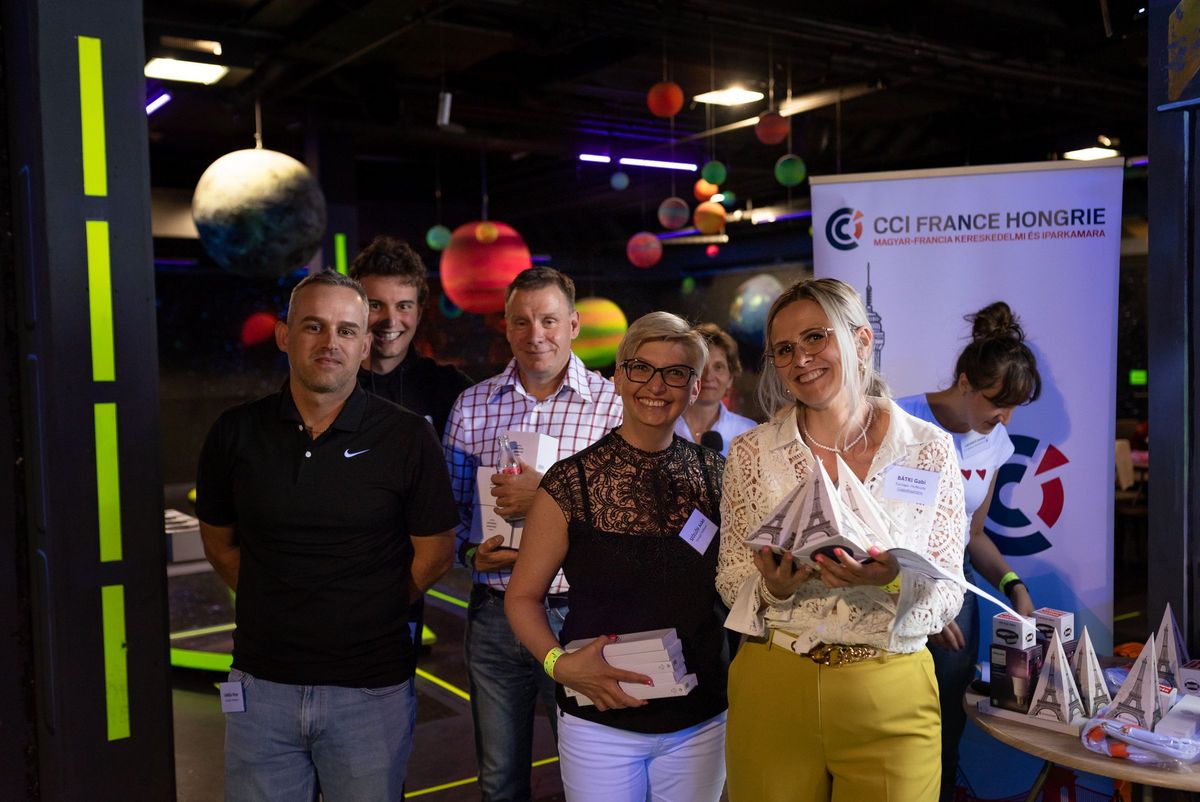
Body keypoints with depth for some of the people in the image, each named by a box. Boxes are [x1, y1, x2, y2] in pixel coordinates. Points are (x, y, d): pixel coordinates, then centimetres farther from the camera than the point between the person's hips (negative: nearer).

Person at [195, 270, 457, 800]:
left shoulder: (407, 438, -8)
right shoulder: (236, 433, -1)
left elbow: (435, 553, -1)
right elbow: (219, 542, 12)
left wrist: (369, 614, 3)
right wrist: (278, 610, 6)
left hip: (371, 690, -2)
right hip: (262, 683, 2)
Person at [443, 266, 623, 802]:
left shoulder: (613, 403, -5)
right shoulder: (471, 406, 6)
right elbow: (451, 507, 10)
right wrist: (470, 553, -8)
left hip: (575, 614, -3)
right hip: (493, 613, 3)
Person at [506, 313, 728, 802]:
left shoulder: (715, 475, -1)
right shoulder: (573, 483, -10)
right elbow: (522, 597, -4)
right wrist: (560, 663, -18)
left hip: (701, 722, 2)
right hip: (600, 722, -2)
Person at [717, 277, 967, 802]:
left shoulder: (930, 449, -2)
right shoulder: (751, 453, -1)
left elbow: (948, 594, -1)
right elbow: (730, 582, 2)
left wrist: (893, 581, -22)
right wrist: (773, 588, -19)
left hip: (891, 702, 0)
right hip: (772, 694, 1)